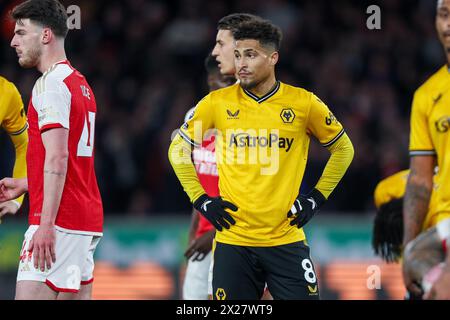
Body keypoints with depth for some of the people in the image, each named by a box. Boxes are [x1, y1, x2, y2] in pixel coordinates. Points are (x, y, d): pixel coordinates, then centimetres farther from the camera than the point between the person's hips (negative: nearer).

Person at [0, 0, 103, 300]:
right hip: (88, 221, 10)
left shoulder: (51, 84, -11)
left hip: (59, 220, -10)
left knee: (29, 295, -14)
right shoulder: (80, 84, 19)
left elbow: (57, 159, -20)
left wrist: (46, 224, -24)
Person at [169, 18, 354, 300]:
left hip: (287, 241, 0)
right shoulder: (218, 102, 1)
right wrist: (200, 200, 5)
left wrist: (317, 198, 6)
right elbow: (178, 149, 13)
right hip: (233, 242, 1)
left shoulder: (303, 103, -1)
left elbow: (343, 149, 13)